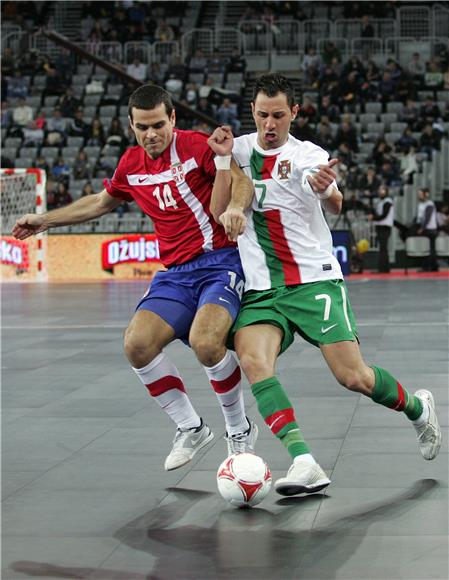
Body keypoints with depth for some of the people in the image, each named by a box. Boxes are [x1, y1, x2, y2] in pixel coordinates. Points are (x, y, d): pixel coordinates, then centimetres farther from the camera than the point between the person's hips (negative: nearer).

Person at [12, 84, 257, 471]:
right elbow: (102, 202, 30)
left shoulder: (197, 146, -8)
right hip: (175, 274, 6)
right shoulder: (131, 164, 11)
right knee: (137, 343, -17)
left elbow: (243, 183, -16)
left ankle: (240, 429, -4)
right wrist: (46, 220, 32)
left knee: (205, 340, -30)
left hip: (220, 262, -6)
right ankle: (191, 428, 3)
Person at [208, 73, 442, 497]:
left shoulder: (308, 156, -2)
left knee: (354, 377, -10)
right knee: (252, 361, -26)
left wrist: (326, 190, -44)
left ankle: (418, 408, 23)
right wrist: (223, 158, -10)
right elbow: (220, 212, 3)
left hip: (314, 281, -3)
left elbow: (335, 205, -20)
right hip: (260, 290, 3)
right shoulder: (239, 150, 9)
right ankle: (304, 464, -34)